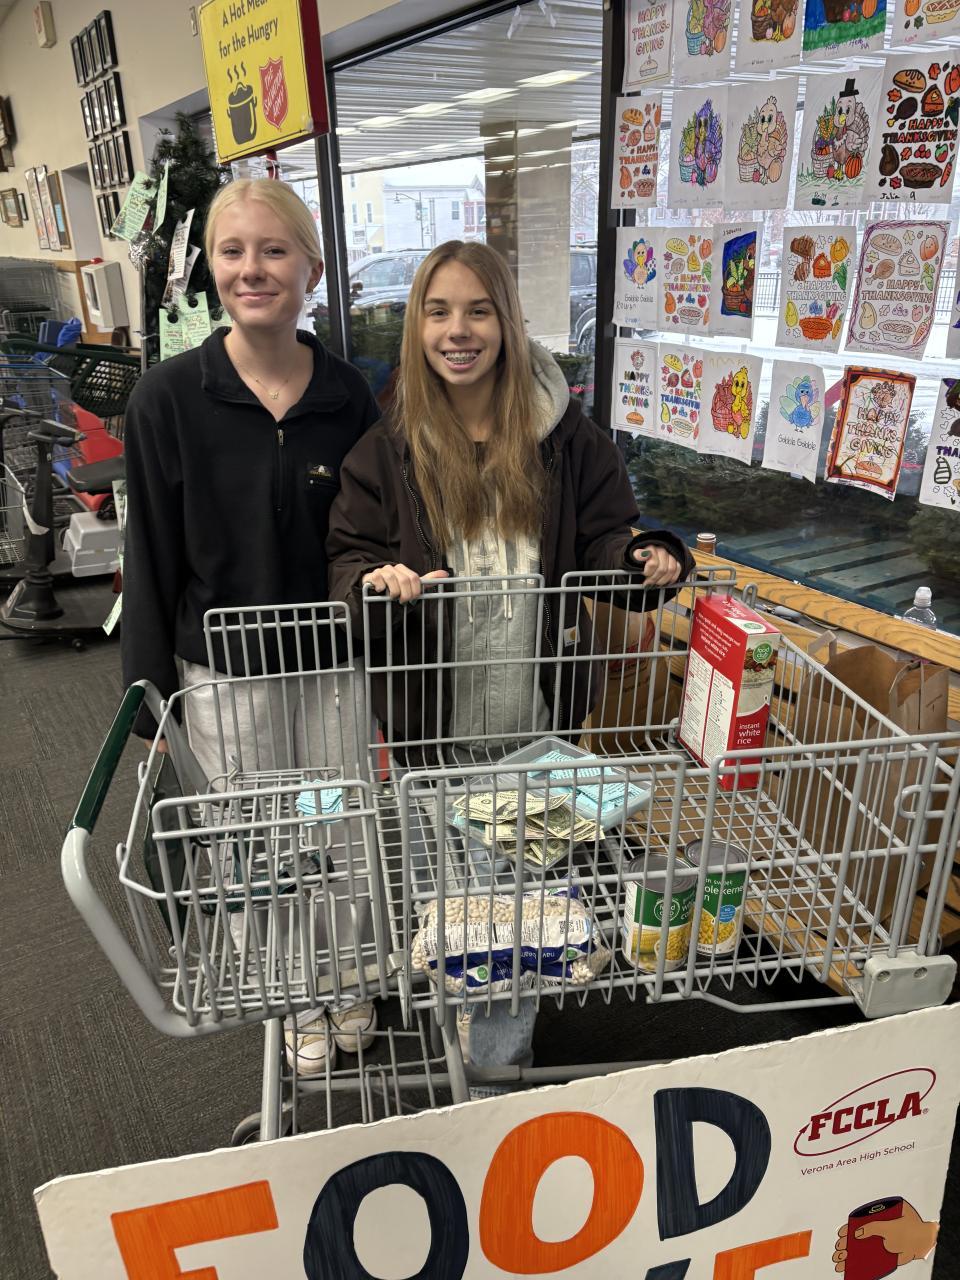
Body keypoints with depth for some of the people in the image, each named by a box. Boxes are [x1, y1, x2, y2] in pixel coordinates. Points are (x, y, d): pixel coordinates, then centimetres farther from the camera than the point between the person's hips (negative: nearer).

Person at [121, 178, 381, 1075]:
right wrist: (148, 695, -4)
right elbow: (152, 554, -6)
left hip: (336, 662, 2)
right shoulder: (168, 398, -10)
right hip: (224, 672, -1)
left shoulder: (346, 395, -3)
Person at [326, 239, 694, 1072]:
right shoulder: (386, 451, -2)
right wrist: (376, 581, -25)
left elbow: (603, 539, 4)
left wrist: (646, 558, -19)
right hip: (435, 722, 1)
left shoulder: (567, 437, -1)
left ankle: (500, 1055, 35)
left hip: (538, 720, 0)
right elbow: (348, 560, -2)